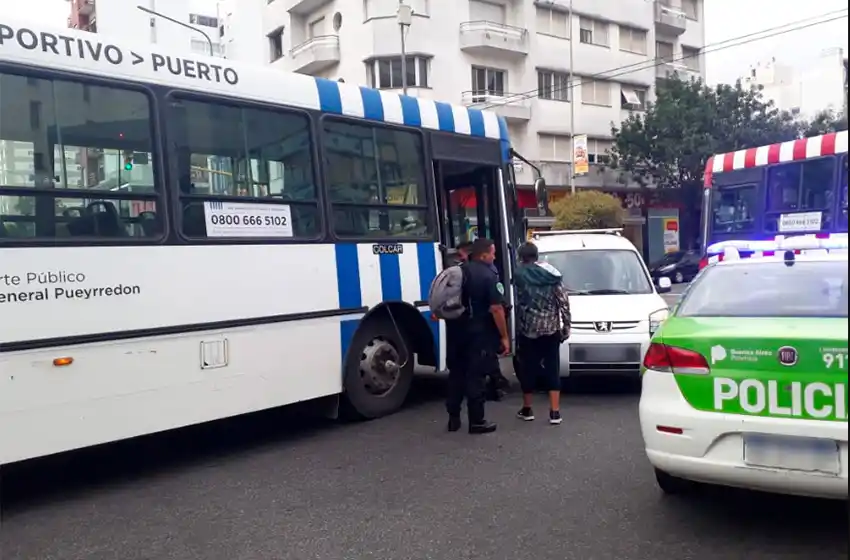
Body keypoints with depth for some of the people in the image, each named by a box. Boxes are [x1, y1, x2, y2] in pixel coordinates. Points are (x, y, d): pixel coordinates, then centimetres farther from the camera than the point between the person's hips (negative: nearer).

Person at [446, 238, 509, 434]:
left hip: (459, 330, 6)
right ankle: (477, 421, 6)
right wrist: (504, 337, -13)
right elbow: (496, 309, -18)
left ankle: (453, 418, 19)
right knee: (476, 377, -1)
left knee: (457, 373, 13)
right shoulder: (489, 276, -15)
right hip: (480, 333, -6)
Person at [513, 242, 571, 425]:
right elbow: (564, 302, 1)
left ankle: (527, 409, 20)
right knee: (552, 369, 7)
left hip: (528, 329, -3)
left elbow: (519, 302, -1)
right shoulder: (552, 274, 5)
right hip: (551, 329, 3)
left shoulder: (520, 274, -3)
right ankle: (555, 412, 4)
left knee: (528, 368, 9)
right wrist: (566, 326, 5)